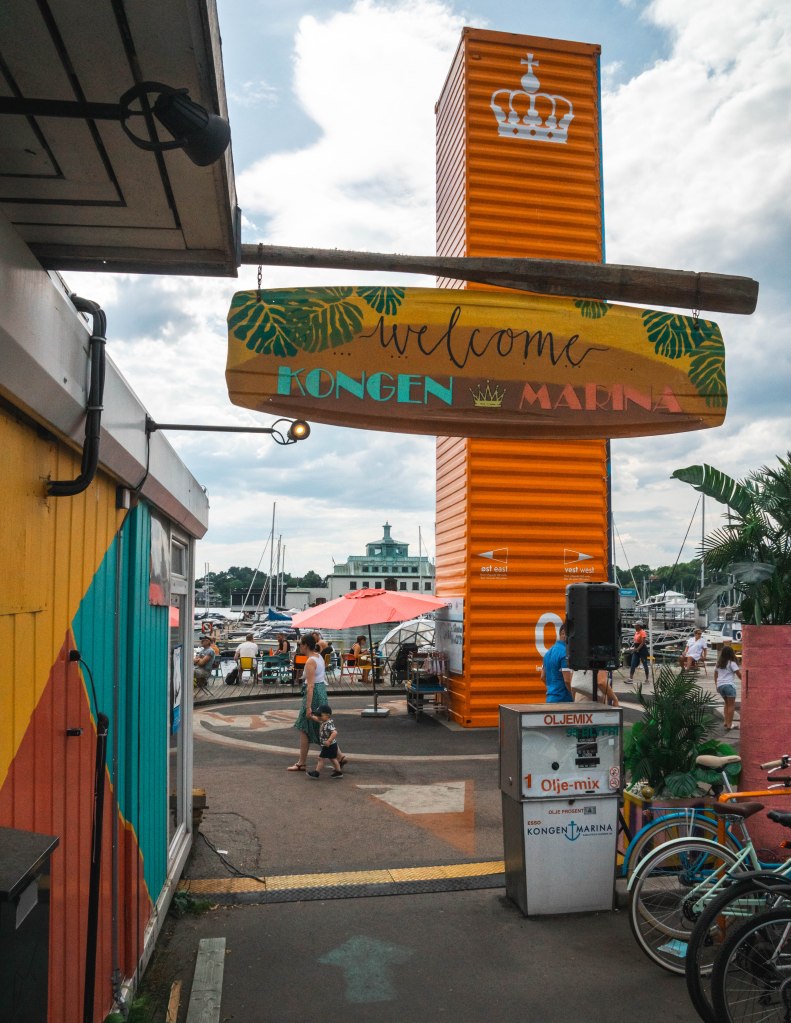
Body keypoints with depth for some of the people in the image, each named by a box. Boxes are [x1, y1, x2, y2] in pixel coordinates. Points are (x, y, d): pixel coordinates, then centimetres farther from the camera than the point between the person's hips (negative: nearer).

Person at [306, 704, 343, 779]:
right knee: (333, 758, 19)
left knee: (321, 758, 0)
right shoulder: (324, 722, 4)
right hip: (332, 745, 10)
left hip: (329, 745, -10)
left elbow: (335, 732, -38)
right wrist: (311, 716, 17)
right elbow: (318, 719, 24)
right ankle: (338, 772, 26)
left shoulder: (329, 724, -27)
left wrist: (329, 741, -40)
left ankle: (316, 773, 9)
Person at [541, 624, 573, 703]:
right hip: (563, 699, -9)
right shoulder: (565, 652, -15)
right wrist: (575, 699, -9)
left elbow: (543, 677, 18)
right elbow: (567, 680, -19)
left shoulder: (549, 652, 13)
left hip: (550, 699, 9)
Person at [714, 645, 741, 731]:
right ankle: (729, 725, -4)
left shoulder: (718, 663, 13)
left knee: (727, 703, 21)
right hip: (729, 685, -6)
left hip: (720, 685, 6)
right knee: (731, 705, 0)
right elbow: (739, 674, -4)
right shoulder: (732, 663, -6)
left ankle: (726, 722, 18)